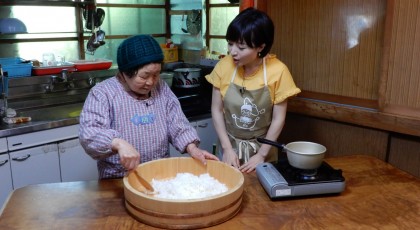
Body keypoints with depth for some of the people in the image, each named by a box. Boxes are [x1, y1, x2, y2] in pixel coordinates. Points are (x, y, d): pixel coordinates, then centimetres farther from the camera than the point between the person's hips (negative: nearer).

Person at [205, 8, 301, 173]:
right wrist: (227, 148, -12)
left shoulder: (277, 71, -17)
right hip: (230, 145, 2)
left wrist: (261, 155, -13)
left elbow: (278, 119, -11)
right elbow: (217, 110, -6)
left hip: (262, 147, -1)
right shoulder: (224, 66, -12)